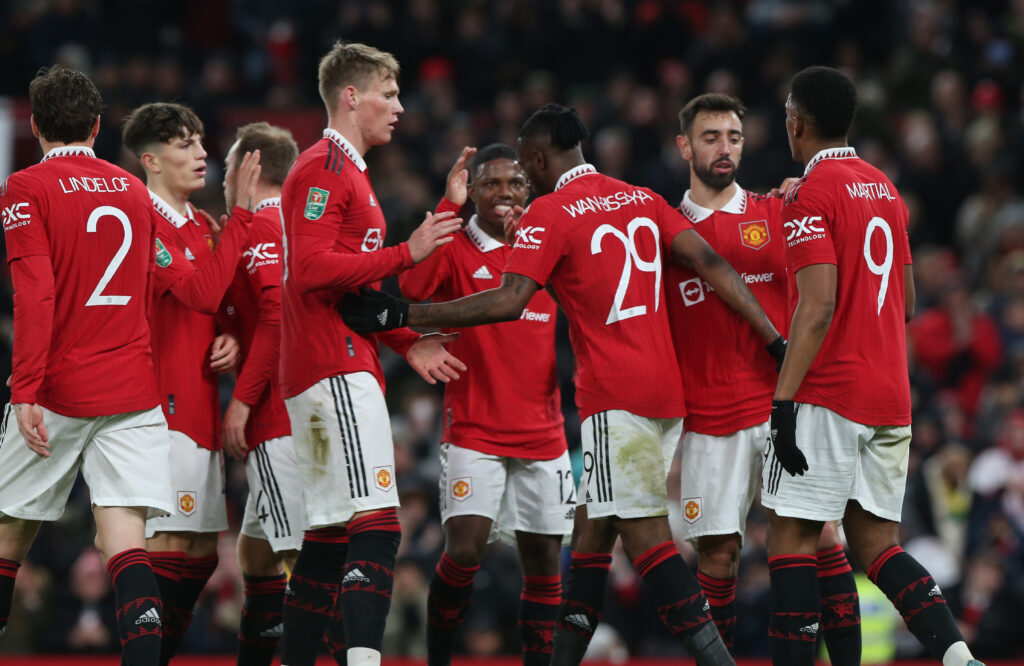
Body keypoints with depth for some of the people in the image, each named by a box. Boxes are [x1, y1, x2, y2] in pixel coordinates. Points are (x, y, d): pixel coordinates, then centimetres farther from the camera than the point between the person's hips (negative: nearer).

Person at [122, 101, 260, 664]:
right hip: (162, 406, -9)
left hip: (200, 405, 9)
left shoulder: (203, 226, 17)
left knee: (202, 550, 10)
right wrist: (242, 213, -19)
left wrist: (232, 340, 2)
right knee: (170, 546, -13)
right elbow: (205, 292, -21)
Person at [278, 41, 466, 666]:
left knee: (331, 533, 11)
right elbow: (311, 269, -20)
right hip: (336, 372, -11)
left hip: (346, 368, 11)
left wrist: (406, 342, 18)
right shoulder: (323, 169, -8)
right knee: (376, 524, -19)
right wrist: (407, 253, -18)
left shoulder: (349, 172, 25)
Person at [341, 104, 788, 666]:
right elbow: (710, 264, 8)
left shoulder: (550, 213, -6)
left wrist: (400, 316, -15)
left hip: (615, 395, -8)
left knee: (646, 533, -10)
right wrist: (774, 340, 8)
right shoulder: (641, 199, 15)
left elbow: (508, 302, -17)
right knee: (591, 527, 15)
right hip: (665, 390, 8)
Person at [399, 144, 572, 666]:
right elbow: (412, 286, -24)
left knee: (543, 561, 5)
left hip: (543, 435, 4)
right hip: (474, 432, -4)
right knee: (464, 550, -15)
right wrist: (448, 206, -23)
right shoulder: (455, 250, -3)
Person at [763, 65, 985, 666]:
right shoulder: (886, 189, 15)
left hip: (829, 393, -7)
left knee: (792, 535, -1)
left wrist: (784, 402, -19)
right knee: (877, 544, 8)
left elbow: (817, 307, -18)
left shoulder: (811, 194, -10)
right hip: (892, 397, 7)